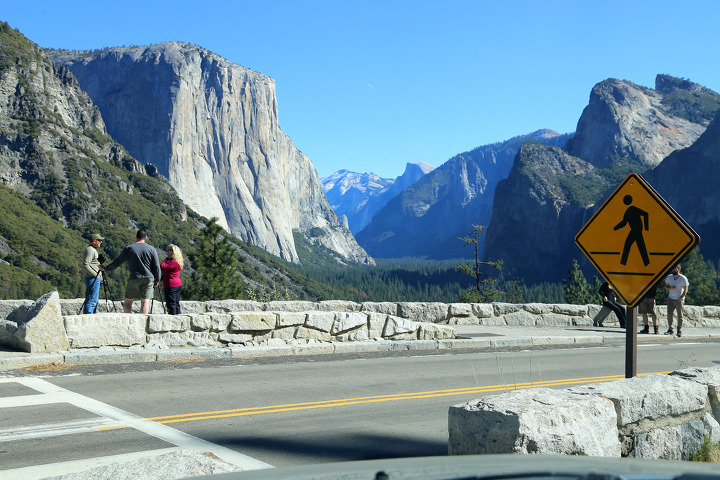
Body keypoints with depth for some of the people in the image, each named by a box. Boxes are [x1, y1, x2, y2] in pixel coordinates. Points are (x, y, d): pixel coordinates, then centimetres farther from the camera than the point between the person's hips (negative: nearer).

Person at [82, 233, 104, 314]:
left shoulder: (93, 250, 20)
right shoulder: (90, 250, -12)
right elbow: (85, 265, -22)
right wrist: (95, 274, -17)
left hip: (96, 279, 11)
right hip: (93, 279, -11)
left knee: (95, 300, 11)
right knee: (91, 300, -11)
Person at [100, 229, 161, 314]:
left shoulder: (128, 249, 0)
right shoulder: (151, 249, 3)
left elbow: (117, 262, 3)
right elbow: (156, 266, 2)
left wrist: (106, 269, 17)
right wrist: (157, 280, 13)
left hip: (134, 278, -1)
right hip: (148, 278, 1)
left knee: (128, 302, 10)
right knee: (145, 302, -4)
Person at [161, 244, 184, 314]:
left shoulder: (174, 262, -16)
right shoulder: (177, 261, 16)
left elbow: (162, 268, -19)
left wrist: (166, 259, -8)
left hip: (171, 286, -10)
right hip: (178, 284, 10)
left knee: (171, 304, -9)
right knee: (176, 304, 11)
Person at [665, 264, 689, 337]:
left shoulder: (683, 279, -10)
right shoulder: (669, 277, 3)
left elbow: (685, 290, -8)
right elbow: (666, 286, 11)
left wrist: (680, 298, -15)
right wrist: (670, 288, -11)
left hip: (679, 299, -3)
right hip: (670, 299, 3)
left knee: (680, 315, 0)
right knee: (669, 314, -6)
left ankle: (679, 330, 10)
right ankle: (670, 329, 2)